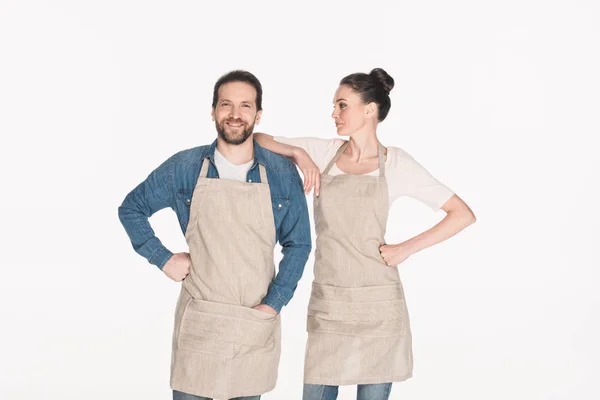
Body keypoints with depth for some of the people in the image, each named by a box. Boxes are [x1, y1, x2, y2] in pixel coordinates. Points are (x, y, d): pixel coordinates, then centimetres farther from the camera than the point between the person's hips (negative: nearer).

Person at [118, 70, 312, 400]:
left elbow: (297, 244, 5)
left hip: (256, 323, 1)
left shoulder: (282, 173, 0)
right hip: (198, 322, -1)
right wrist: (163, 258, 0)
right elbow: (131, 209, 10)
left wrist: (274, 303, -5)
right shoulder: (184, 168, -1)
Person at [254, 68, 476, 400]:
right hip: (327, 303, 2)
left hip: (378, 302, -2)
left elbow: (463, 214, -3)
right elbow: (259, 140, 8)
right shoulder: (324, 152, 5)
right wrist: (298, 154, -8)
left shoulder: (396, 163, -3)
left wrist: (406, 248, -8)